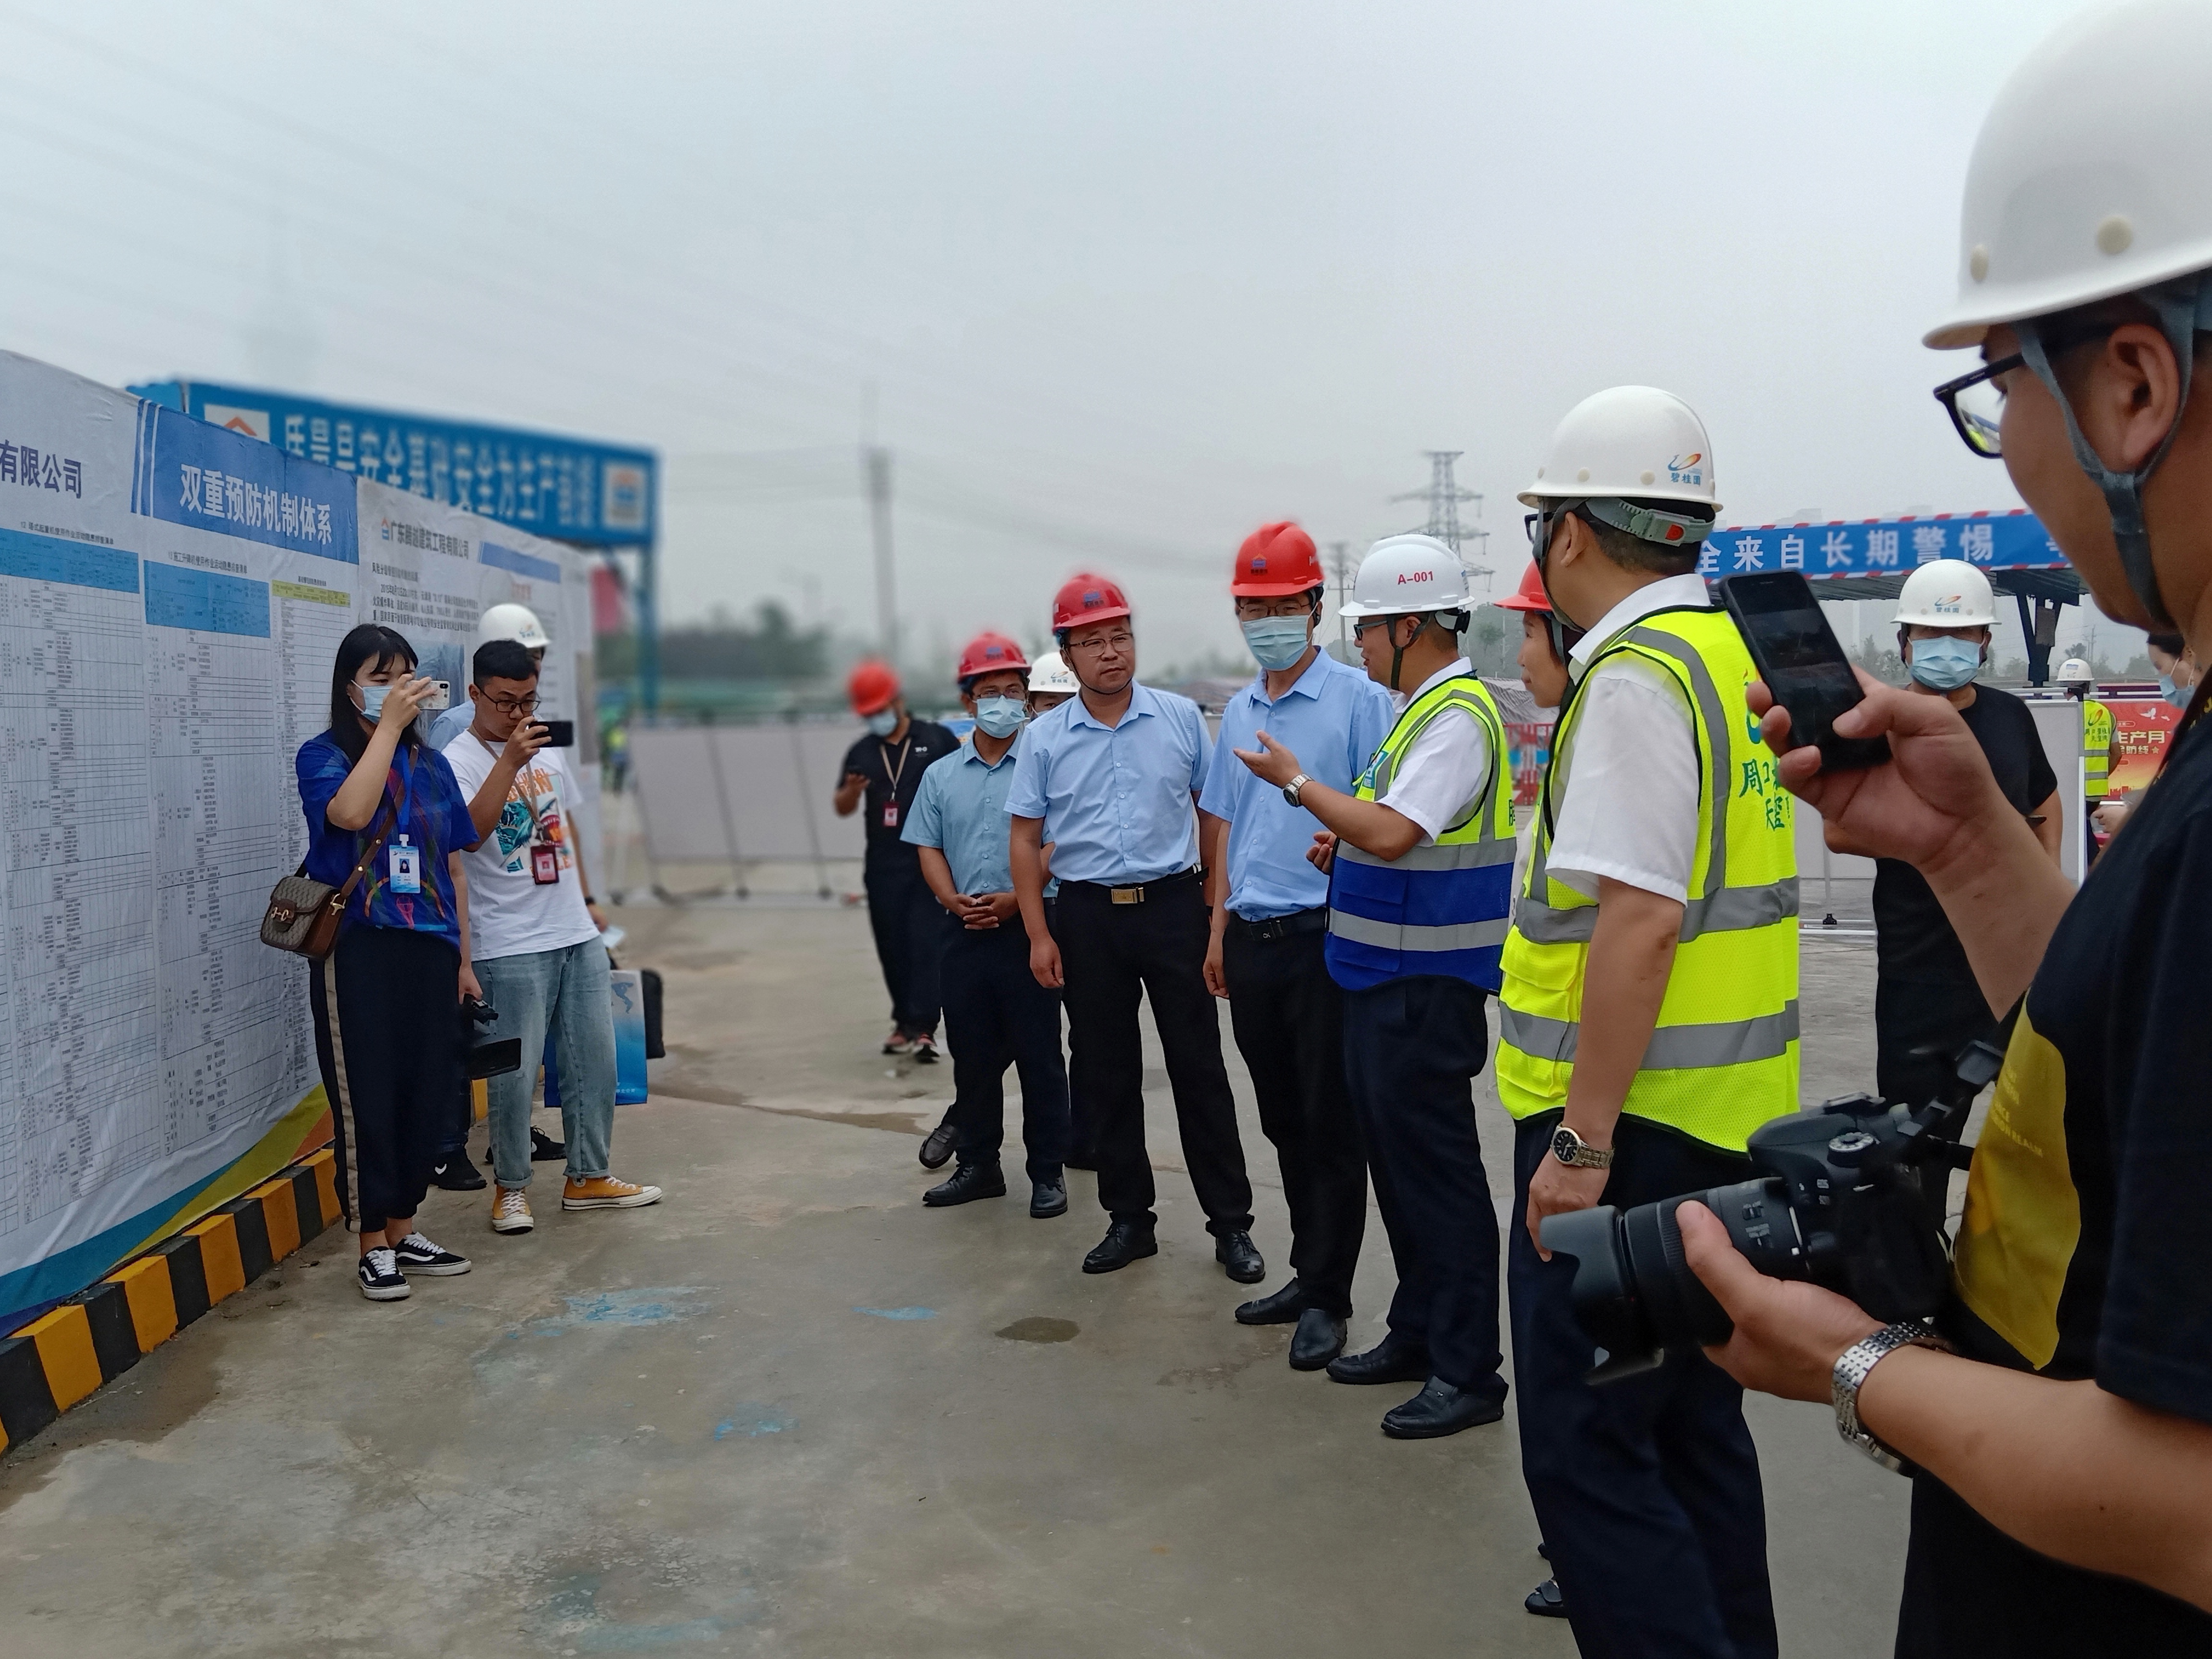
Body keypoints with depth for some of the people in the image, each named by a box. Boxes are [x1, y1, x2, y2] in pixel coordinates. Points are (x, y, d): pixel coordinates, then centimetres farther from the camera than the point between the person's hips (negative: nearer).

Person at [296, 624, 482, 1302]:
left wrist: (462, 960, 12)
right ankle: (373, 1245, 11)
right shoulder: (323, 756, -1)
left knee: (427, 1094, 8)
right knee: (367, 1098, -1)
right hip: (358, 952, -5)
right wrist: (389, 726, -20)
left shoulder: (430, 764, 12)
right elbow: (350, 812, -25)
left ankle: (404, 1230, 22)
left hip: (429, 953, 5)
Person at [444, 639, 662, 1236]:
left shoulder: (548, 749, 12)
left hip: (577, 934, 7)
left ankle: (589, 1177, 22)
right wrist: (508, 763, -32)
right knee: (515, 1071, -2)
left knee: (595, 1059, 10)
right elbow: (469, 833, -26)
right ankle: (510, 1187, 15)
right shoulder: (459, 761, -8)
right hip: (512, 946, -7)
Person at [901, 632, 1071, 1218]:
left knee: (1039, 1056, 2)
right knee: (972, 1056, 12)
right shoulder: (941, 775, 11)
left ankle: (1047, 1171, 12)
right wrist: (954, 901, -8)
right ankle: (978, 1166, 24)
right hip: (964, 933, 4)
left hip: (1027, 928, -4)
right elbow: (929, 848, 9)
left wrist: (1017, 899, -18)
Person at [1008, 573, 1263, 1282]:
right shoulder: (1044, 739, 2)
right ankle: (1129, 1219, 22)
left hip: (1172, 905, -1)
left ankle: (1230, 1223, 12)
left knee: (1199, 1066, 2)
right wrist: (1039, 936, 0)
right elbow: (1025, 837, 5)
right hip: (1087, 916, 2)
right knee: (1106, 1075, 9)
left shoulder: (1181, 718, 1)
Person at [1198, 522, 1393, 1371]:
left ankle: (1326, 1298, 11)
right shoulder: (1238, 712, 14)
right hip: (1253, 940, 7)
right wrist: (1220, 930, 16)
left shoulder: (1358, 698, -7)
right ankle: (1308, 1275, 28)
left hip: (1325, 935, -7)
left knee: (1331, 1125, 1)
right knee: (1284, 1122, 15)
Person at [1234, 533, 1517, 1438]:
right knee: (1396, 1160, 17)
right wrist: (1346, 837, 7)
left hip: (1424, 989, -10)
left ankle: (1467, 1371, 8)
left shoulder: (1458, 717, -17)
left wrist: (1297, 782, -15)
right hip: (1384, 980, 10)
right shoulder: (1418, 708, 14)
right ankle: (1416, 1335, 30)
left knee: (1436, 1168, -3)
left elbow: (1395, 833, -26)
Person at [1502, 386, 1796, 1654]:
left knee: (1588, 1452, -2)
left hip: (1636, 1125, -10)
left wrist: (1582, 1136, -21)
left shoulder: (1636, 676, -16)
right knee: (1692, 1426, 20)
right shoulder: (1725, 651, 13)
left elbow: (1641, 919, -24)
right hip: (1725, 1121, 10)